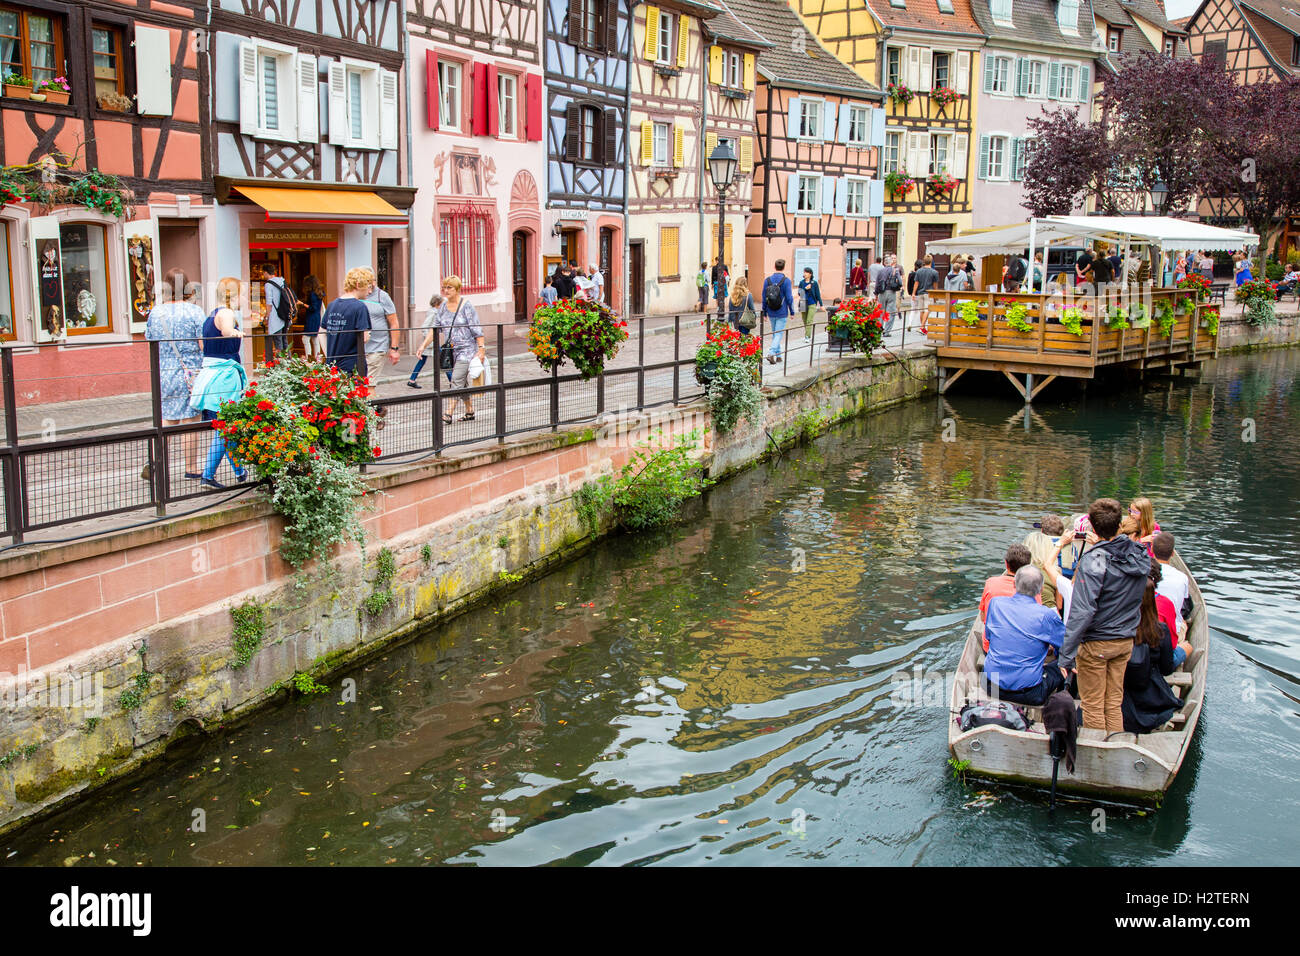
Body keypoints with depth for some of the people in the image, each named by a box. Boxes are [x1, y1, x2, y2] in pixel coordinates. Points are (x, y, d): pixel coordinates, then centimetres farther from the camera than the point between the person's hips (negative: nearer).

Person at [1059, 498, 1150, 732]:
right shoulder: (1141, 555, -3)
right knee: (1114, 703, 17)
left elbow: (1082, 612, -26)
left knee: (1093, 706, 8)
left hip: (1095, 643, -6)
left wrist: (1067, 655, -24)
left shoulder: (1093, 561, -22)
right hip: (1126, 642, 6)